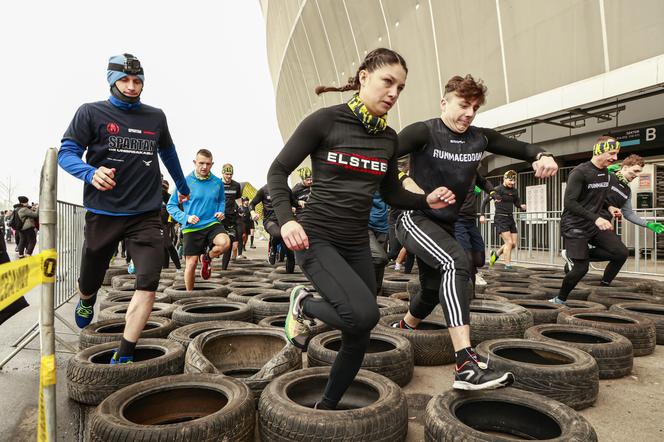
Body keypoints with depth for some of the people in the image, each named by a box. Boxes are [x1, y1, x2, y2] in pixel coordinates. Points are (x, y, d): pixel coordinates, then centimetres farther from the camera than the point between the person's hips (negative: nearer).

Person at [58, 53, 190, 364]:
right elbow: (66, 152, -2)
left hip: (146, 215, 1)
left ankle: (123, 357, -3)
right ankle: (86, 301, 53)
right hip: (103, 214, -1)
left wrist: (182, 186, 36)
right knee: (90, 283, 15)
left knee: (148, 284, -13)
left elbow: (168, 152, 25)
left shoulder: (156, 117, 9)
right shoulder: (91, 113, 1)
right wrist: (91, 173, -23)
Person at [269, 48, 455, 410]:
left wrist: (426, 201, -3)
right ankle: (304, 304, 5)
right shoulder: (325, 120, -9)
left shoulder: (388, 138, 7)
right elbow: (278, 171, -7)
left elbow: (391, 193, 15)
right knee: (364, 314, -28)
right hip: (316, 237, -6)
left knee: (359, 338, 7)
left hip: (357, 243, 6)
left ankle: (326, 407, 31)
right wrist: (286, 219, -22)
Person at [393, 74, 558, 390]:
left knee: (432, 291, 18)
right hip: (415, 219, -7)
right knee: (456, 263, -32)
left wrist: (542, 156, -11)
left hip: (445, 225, 8)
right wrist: (404, 183, -39)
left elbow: (521, 148, 11)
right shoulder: (424, 132, -13)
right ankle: (467, 367, -37)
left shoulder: (480, 138, 4)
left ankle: (402, 330, 50)